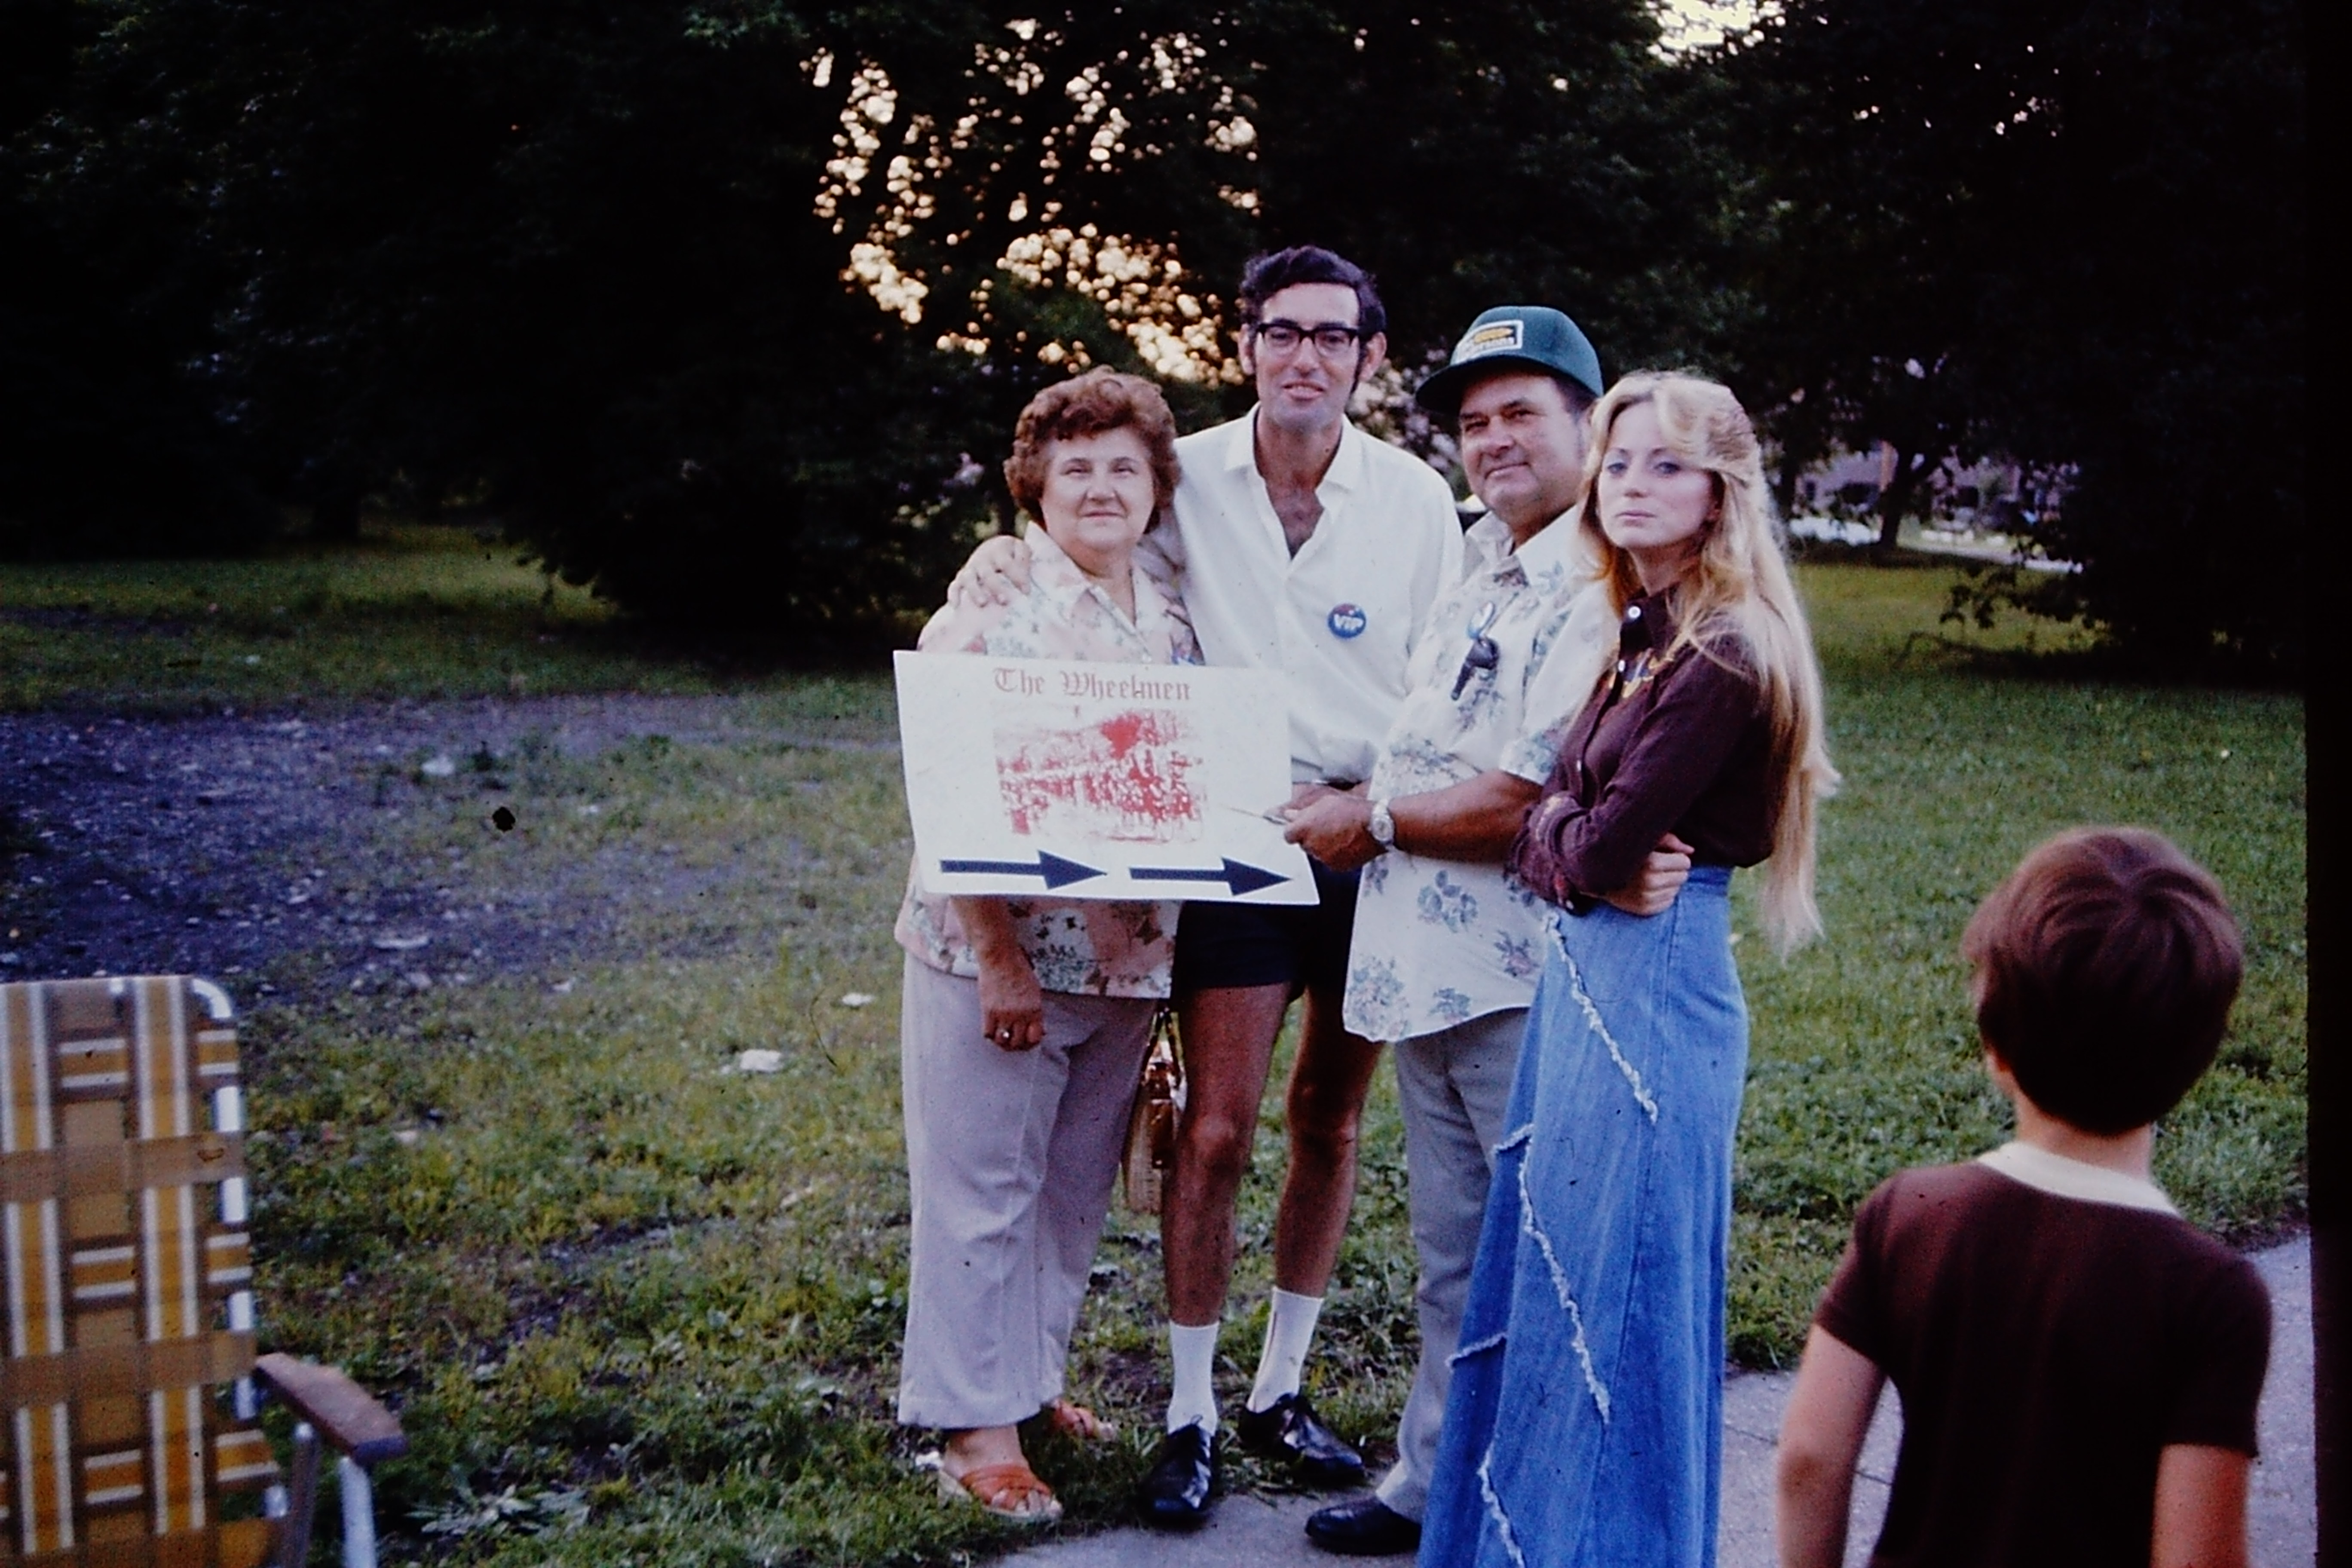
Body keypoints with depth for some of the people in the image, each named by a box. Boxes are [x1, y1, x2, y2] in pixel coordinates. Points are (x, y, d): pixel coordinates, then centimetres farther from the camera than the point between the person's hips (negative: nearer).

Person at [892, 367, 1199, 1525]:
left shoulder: (1174, 627, 9)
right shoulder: (989, 612, -9)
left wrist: (1166, 951, 5)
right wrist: (1000, 962, -18)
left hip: (1126, 959, 6)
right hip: (994, 954, -5)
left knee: (1076, 1190, 15)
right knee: (982, 1190, 2)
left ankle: (1029, 1376, 32)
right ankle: (972, 1425, 13)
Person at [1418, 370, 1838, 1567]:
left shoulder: (1725, 656, -17)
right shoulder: (1642, 637, 12)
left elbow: (1604, 846, -19)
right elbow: (1550, 822, 13)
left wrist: (1561, 843, -1)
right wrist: (1565, 843, -6)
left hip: (1649, 984, -9)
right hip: (1585, 973, 9)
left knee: (1612, 1289, 2)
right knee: (1554, 1274, 17)